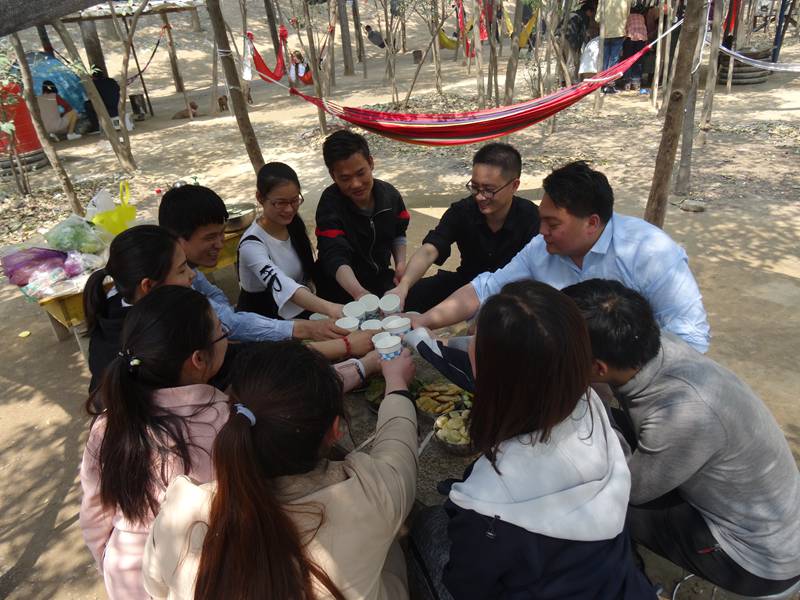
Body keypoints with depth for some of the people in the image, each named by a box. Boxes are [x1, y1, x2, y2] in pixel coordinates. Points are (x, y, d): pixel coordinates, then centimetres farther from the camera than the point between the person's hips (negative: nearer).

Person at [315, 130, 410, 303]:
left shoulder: (389, 194, -5)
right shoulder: (330, 204, -20)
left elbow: (398, 234, 15)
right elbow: (335, 257, -33)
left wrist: (401, 263, -4)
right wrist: (358, 292, -51)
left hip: (381, 277, 5)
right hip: (341, 286, -5)